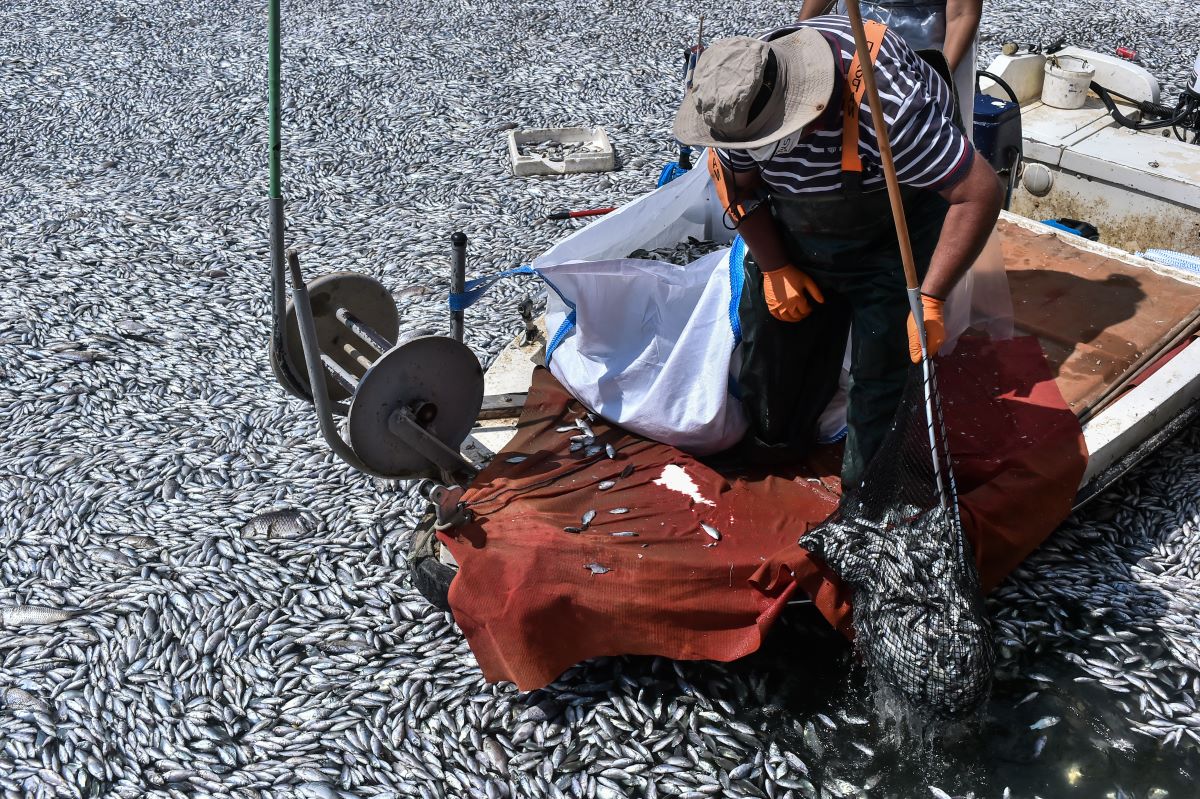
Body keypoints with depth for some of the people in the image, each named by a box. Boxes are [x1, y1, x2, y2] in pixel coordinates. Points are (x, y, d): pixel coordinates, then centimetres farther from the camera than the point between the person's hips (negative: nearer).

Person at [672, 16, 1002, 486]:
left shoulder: (889, 111, -40)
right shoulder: (740, 104, -24)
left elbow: (980, 192, -35)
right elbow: (739, 187, -5)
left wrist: (930, 300, -36)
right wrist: (776, 270, -7)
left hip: (893, 230, -4)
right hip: (796, 229, 5)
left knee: (884, 362, -7)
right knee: (775, 320, 11)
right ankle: (769, 442, 38)